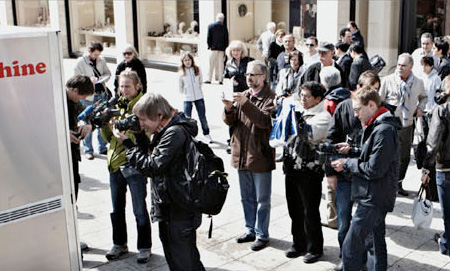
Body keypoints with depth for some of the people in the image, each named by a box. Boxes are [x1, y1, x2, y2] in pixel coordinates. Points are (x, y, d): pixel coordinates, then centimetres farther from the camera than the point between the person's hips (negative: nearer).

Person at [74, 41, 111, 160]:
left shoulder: (101, 60, 6)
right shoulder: (80, 62, -6)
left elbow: (108, 73, 14)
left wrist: (102, 78, -7)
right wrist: (89, 79, -21)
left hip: (102, 94, 4)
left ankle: (102, 148, 25)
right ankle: (88, 150, 11)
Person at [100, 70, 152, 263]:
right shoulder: (117, 104, 10)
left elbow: (146, 135, -18)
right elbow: (110, 137, 9)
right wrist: (104, 123, -8)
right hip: (115, 163, 6)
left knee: (139, 210, 2)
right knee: (117, 209, 15)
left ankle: (144, 247, 17)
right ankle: (119, 244, 31)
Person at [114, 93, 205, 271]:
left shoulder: (175, 133, -21)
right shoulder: (164, 131, 10)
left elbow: (152, 166, -23)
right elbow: (152, 154, 14)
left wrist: (127, 143, -15)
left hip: (179, 209, -10)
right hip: (168, 205, 10)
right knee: (172, 255, 21)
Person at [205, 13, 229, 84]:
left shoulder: (211, 26, -2)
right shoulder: (224, 27, 0)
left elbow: (208, 37, -2)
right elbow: (226, 39, 2)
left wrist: (209, 46, 7)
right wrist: (225, 48, 10)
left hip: (213, 47, -1)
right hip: (222, 48, 1)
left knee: (211, 64, 2)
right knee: (221, 64, 5)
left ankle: (208, 79, 1)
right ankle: (220, 79, 5)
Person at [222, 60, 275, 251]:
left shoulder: (270, 98, -10)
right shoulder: (243, 95, 10)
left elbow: (265, 121, -26)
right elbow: (230, 121, 4)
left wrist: (246, 104, -31)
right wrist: (229, 109, -17)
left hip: (261, 157, -7)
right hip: (241, 155, 7)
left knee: (262, 200, 6)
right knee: (247, 198, 19)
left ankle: (262, 235, 18)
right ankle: (251, 230, 34)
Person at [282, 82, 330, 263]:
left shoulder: (323, 117, -11)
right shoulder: (297, 109, 10)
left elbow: (310, 134, -25)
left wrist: (298, 114, -23)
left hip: (309, 171, -7)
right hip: (292, 167, 7)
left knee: (310, 212, 3)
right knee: (294, 209, 16)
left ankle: (315, 248, 19)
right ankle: (299, 244, 32)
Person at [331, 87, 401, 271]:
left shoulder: (384, 131, -21)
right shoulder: (377, 127, 13)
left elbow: (374, 169, -23)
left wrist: (347, 164, -12)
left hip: (372, 200, -11)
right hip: (376, 199, 11)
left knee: (351, 249, -7)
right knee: (375, 244, 20)